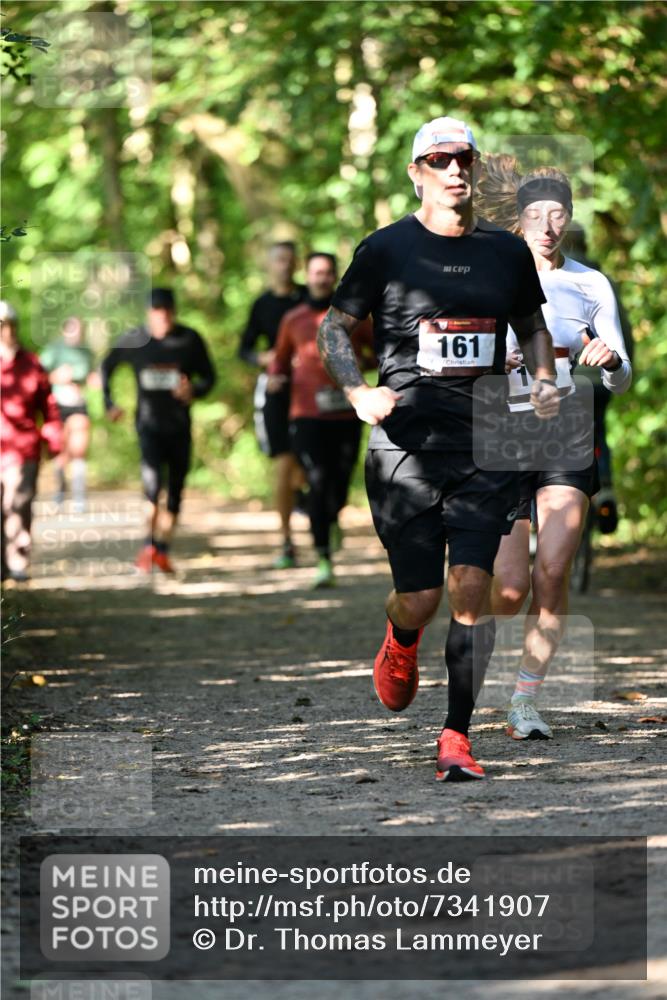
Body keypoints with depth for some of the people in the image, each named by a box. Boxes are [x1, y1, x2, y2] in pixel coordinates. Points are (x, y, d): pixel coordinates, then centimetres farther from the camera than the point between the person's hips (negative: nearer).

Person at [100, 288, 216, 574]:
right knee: (153, 483, -18)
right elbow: (107, 366, 14)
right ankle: (148, 546, -13)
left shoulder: (189, 340, -4)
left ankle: (163, 551, 16)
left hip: (179, 425, 2)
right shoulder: (134, 341, -3)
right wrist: (109, 403, 7)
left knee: (175, 490, 6)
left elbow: (208, 376, 5)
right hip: (149, 424, -2)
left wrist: (194, 391, -16)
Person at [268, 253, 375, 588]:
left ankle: (332, 520, 41)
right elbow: (281, 359, 22)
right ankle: (324, 561, -11)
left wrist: (363, 363, -4)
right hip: (307, 415, -1)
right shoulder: (294, 320, 10)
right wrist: (276, 378, 0)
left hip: (346, 415, 1)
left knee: (339, 484, 4)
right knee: (318, 485, -13)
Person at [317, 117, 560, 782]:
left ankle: (456, 736, -3)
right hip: (405, 445, -2)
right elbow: (335, 326, 7)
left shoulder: (507, 252, 11)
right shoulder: (386, 249, 1)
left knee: (472, 589, -10)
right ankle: (400, 641, 38)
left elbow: (532, 327, 25)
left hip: (486, 446, 2)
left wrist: (543, 381, 6)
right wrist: (357, 391, -10)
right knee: (421, 598, -1)